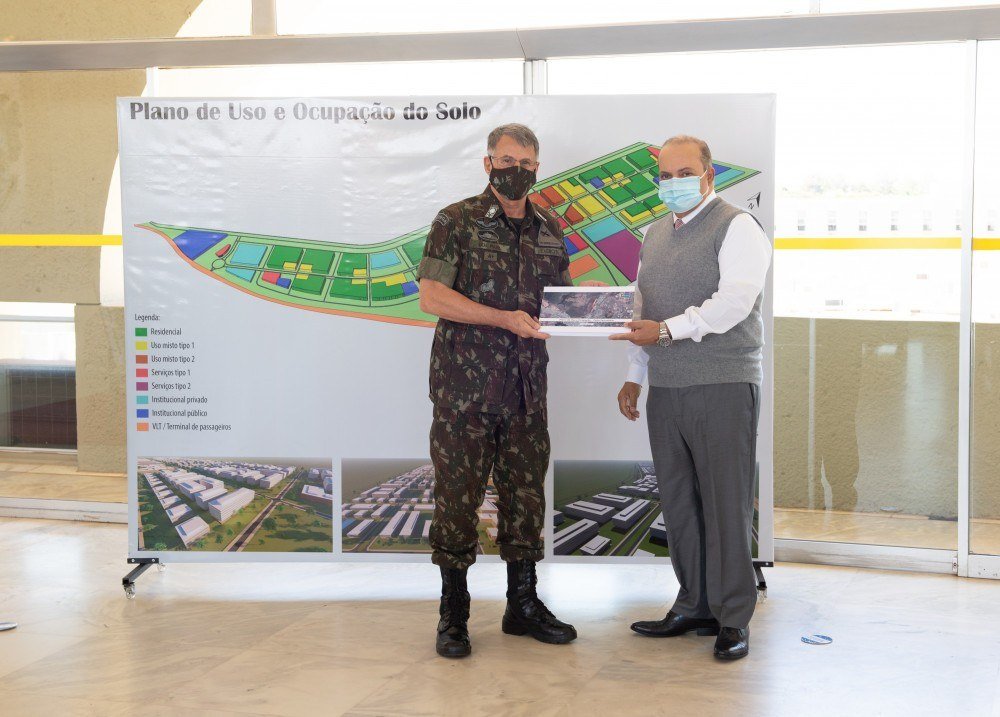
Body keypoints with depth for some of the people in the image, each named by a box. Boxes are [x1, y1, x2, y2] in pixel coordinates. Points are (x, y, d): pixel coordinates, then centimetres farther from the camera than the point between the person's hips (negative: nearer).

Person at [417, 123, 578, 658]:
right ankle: (453, 614, 9)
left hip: (526, 385, 5)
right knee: (458, 495, -1)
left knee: (525, 494, 10)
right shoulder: (457, 222, -3)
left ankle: (522, 603, 22)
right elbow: (431, 296, -11)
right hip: (465, 384, -5)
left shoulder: (548, 231, 14)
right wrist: (506, 319, -18)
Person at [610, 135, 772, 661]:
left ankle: (733, 619, 4)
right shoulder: (656, 233, 19)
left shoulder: (737, 227, -4)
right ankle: (693, 607, 20)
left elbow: (734, 300, -17)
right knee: (678, 502, 9)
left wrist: (667, 330, -20)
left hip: (723, 386, -7)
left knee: (725, 504, -4)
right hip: (665, 390, 7)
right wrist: (635, 376, 19)